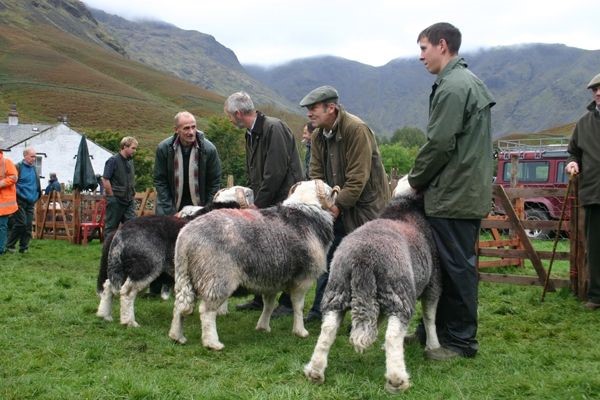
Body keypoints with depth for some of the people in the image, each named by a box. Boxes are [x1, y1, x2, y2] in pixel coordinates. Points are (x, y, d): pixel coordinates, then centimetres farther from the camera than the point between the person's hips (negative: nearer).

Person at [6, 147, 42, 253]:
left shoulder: (34, 168, 13)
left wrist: (37, 195, 14)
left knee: (28, 225, 3)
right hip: (20, 201, -6)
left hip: (30, 202, 6)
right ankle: (10, 245, 4)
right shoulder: (18, 167, -7)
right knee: (21, 223, -11)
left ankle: (24, 247, 12)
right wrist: (18, 194, -12)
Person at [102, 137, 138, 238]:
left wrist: (133, 195, 13)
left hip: (129, 200, 7)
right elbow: (105, 180, -14)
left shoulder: (130, 161, 12)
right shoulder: (113, 160, -10)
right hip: (116, 201, -7)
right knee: (111, 227, 4)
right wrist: (112, 197, -12)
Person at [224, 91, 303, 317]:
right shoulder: (251, 134, 15)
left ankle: (288, 303, 8)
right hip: (264, 201, 9)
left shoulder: (274, 128, -15)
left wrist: (258, 203, -15)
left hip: (284, 199, -9)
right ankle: (260, 298, 23)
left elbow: (276, 172, -20)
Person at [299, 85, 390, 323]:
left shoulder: (356, 129, -19)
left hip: (365, 203, -7)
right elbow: (316, 173, 4)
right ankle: (320, 309, 16)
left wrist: (339, 205, -22)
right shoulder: (318, 134, 5)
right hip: (336, 205, 7)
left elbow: (358, 177, -22)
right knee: (328, 254, 7)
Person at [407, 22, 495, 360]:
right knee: (454, 264, 15)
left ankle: (461, 340, 9)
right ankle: (438, 329, 26)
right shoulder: (471, 82, 18)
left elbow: (440, 143, -20)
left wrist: (416, 178, -4)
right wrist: (424, 179, 16)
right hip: (471, 191, 10)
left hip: (453, 195, -10)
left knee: (457, 266, -2)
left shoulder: (452, 87, -15)